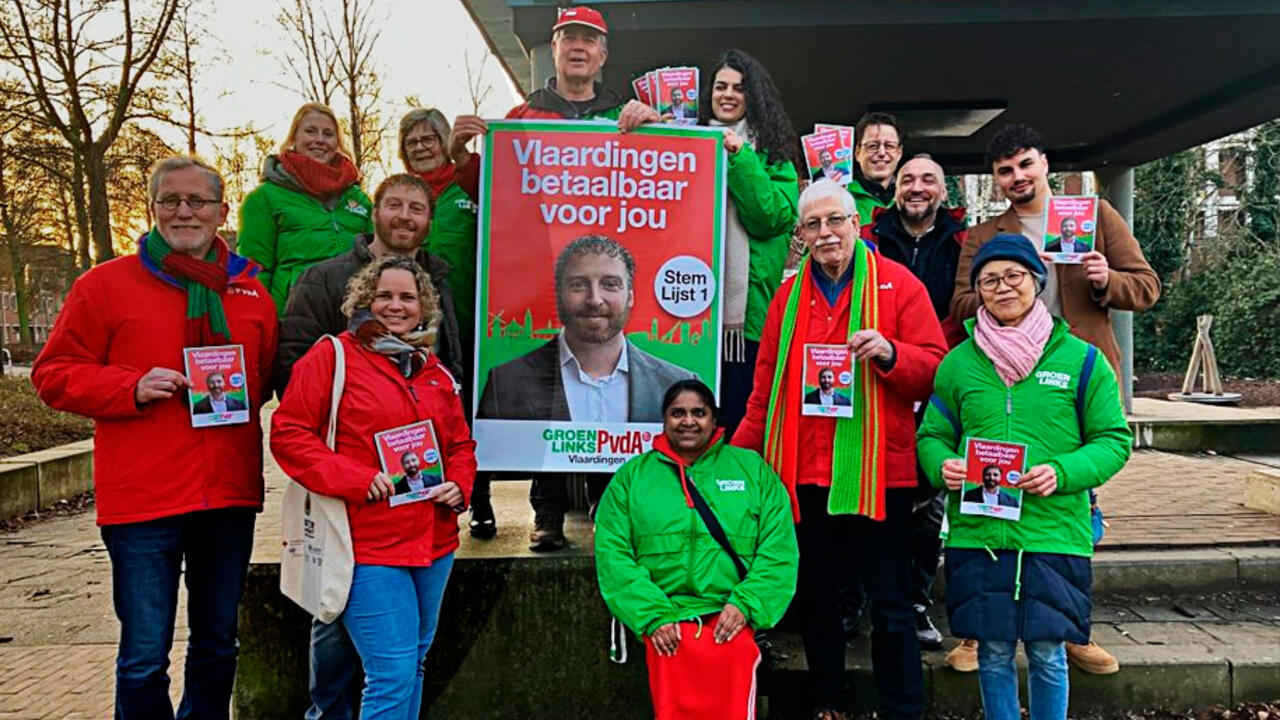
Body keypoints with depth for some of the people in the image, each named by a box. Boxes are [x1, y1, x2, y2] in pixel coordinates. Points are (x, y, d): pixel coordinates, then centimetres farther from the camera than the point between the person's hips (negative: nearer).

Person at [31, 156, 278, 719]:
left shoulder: (251, 293, 10)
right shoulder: (106, 284, 1)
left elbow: (269, 378, 21)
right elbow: (54, 375, 1)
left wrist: (243, 390, 0)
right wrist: (132, 388, -14)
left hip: (231, 500, 4)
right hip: (142, 501, -3)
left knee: (217, 649, 17)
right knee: (144, 660, 2)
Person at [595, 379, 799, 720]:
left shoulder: (752, 468, 12)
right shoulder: (631, 476, 12)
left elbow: (779, 546, 5)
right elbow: (613, 553, 5)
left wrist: (745, 604, -7)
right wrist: (651, 616, -6)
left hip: (732, 619, 0)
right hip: (665, 623, 1)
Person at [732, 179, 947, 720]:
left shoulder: (898, 284, 1)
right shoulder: (789, 296, 11)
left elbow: (935, 368, -3)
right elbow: (766, 388, 11)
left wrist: (888, 352, -22)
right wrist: (736, 455, 5)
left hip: (878, 471, -3)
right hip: (804, 471, 4)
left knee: (891, 605, 4)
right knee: (814, 598, 14)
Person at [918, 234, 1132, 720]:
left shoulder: (1081, 360, 2)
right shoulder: (959, 362, 6)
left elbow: (1114, 439, 2)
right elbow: (932, 435, 12)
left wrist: (1062, 472, -15)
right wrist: (943, 466, -11)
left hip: (1054, 533, -1)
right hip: (976, 533, 1)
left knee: (1047, 654, 6)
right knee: (993, 652, 9)